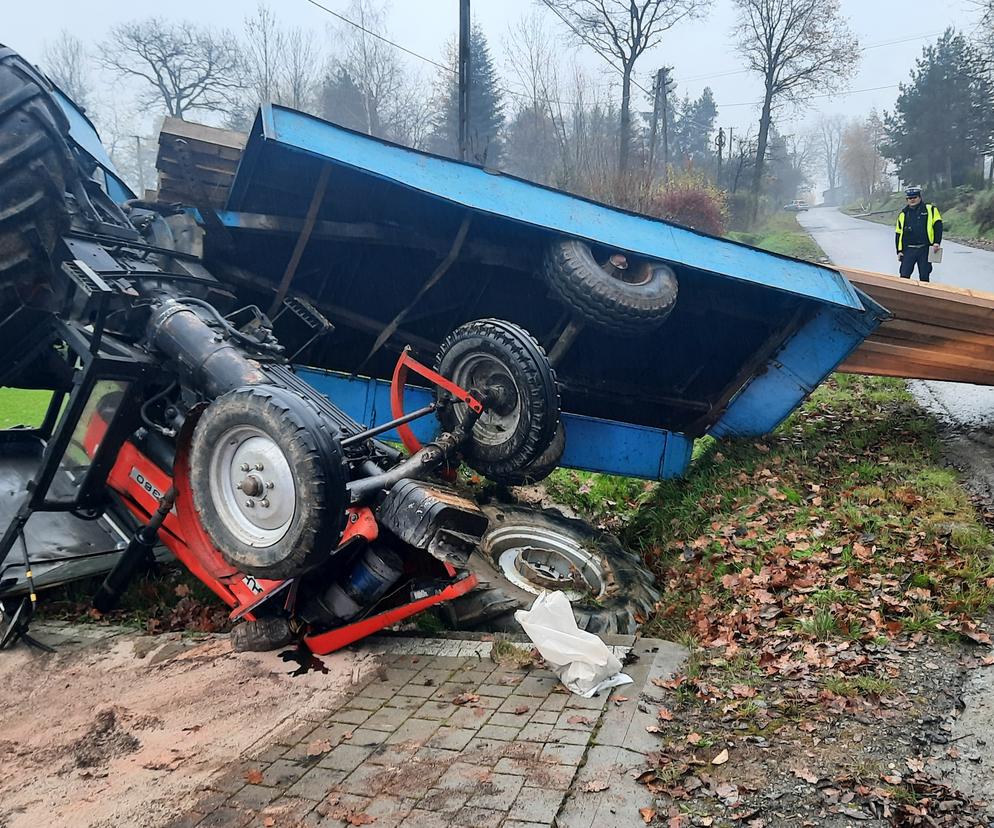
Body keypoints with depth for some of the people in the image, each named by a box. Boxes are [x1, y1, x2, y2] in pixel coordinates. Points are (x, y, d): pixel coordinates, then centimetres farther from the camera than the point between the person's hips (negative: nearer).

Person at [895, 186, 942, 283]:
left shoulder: (930, 210, 6)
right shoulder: (903, 214, 12)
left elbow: (938, 226, 1)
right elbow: (898, 234, 14)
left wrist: (936, 243, -10)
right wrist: (899, 251, 5)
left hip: (925, 249, -1)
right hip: (908, 250, 1)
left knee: (924, 277, 4)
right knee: (904, 276, -4)